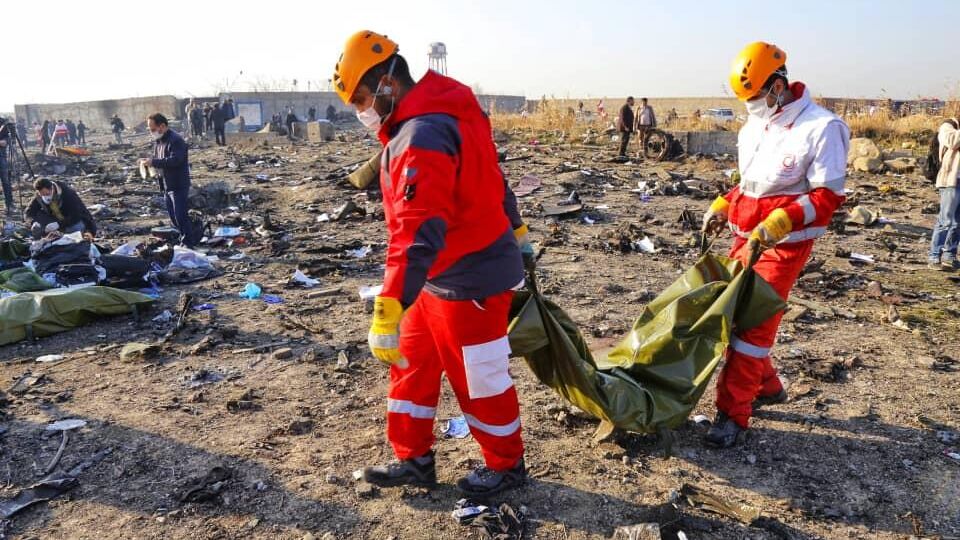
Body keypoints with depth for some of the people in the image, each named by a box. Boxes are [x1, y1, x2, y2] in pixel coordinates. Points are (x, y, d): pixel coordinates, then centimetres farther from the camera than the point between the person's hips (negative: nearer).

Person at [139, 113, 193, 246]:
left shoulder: (175, 140, -16)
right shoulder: (158, 140, 13)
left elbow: (175, 160, -28)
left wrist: (153, 162, -27)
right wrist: (149, 161, 0)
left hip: (178, 185, -9)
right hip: (166, 185, 9)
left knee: (181, 217, -7)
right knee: (173, 217, 14)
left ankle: (188, 244, 1)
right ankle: (183, 240, 25)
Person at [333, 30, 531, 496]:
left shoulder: (421, 137, -26)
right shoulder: (443, 112, 7)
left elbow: (417, 234, -35)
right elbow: (491, 177, 18)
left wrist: (387, 314, -39)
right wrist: (514, 230, 30)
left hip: (469, 281, -10)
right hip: (441, 278, 10)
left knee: (479, 380, 8)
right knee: (411, 366, 17)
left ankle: (506, 466, 31)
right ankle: (414, 459, 33)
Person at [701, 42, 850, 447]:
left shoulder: (821, 128, -14)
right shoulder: (754, 127, 9)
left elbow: (828, 196, -17)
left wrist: (775, 225, -28)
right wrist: (721, 207, 6)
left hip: (785, 245, -8)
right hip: (746, 239, 8)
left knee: (753, 325, -9)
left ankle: (733, 414, 0)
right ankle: (767, 386, 31)